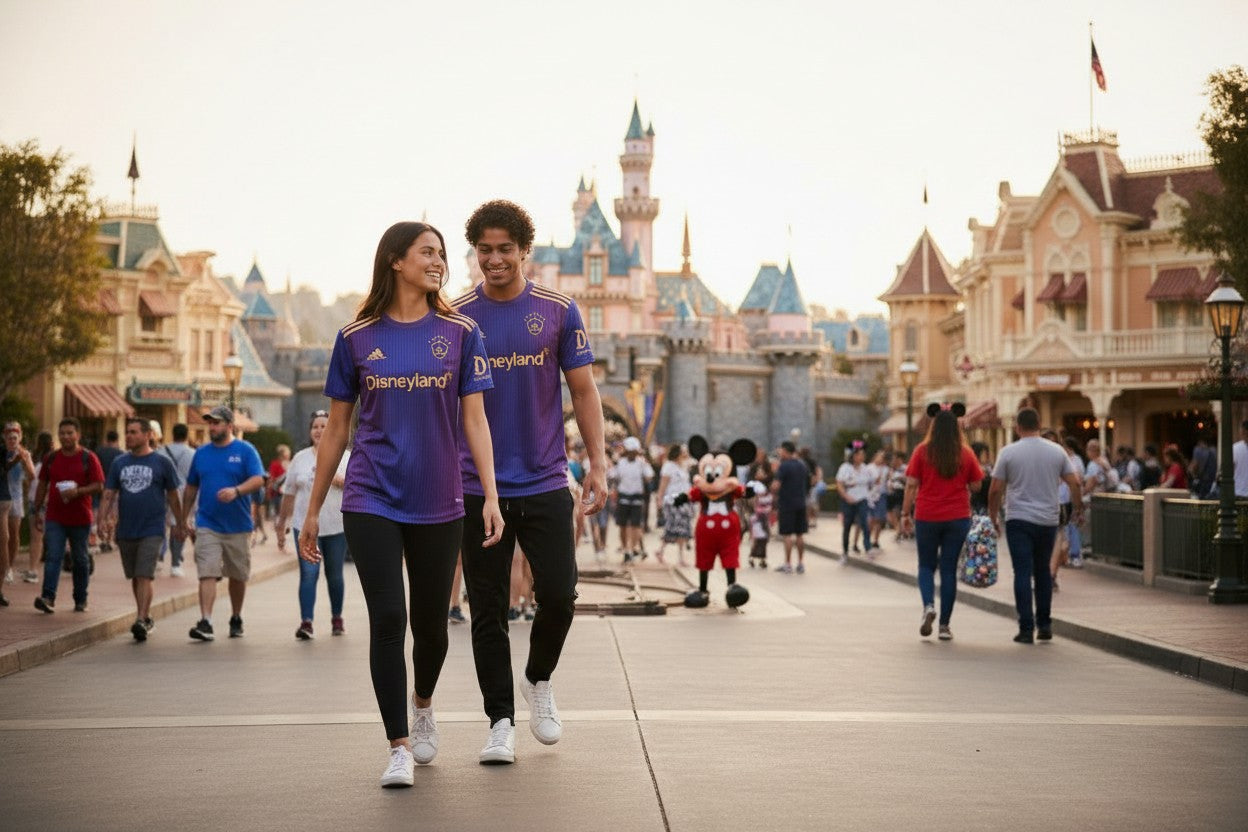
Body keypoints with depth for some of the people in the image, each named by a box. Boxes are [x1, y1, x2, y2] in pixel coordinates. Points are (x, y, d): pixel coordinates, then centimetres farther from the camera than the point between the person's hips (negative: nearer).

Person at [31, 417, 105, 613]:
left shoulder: (89, 458, -1)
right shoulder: (51, 458, 8)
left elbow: (99, 486, -6)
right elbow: (43, 485, 14)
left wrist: (78, 491, -21)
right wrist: (37, 511, 12)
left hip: (80, 518, -1)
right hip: (55, 518, 1)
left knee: (80, 559, 9)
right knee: (53, 556, -10)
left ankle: (81, 600, 18)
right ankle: (48, 597, -18)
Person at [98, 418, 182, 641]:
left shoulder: (162, 462, -1)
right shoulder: (119, 463, 8)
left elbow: (173, 497, 5)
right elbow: (108, 495, 8)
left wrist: (180, 523, 8)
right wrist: (102, 519, -6)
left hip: (152, 530, -4)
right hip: (125, 531, 4)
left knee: (144, 577, -13)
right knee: (134, 578, 13)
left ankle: (140, 621, -17)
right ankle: (147, 617, 26)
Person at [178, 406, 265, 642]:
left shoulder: (245, 450, -1)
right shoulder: (201, 453, 9)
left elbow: (258, 480, -12)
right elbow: (191, 488, 16)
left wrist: (236, 491, -30)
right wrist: (184, 518, 15)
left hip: (238, 525, -1)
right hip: (207, 525, 1)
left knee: (238, 576, 11)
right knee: (207, 574, -12)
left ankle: (236, 620, 28)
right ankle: (205, 623, -18)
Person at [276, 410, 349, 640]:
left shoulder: (346, 457, 5)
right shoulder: (300, 459, 9)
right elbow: (289, 494, 11)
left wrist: (337, 479, -18)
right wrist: (281, 525, 11)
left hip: (337, 526, 0)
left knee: (334, 575, 9)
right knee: (308, 573, -10)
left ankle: (337, 618, 23)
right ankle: (306, 622, -14)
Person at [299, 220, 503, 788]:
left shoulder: (460, 333, 3)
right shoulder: (357, 337, 3)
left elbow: (474, 421, 1)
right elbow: (336, 430, 8)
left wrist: (490, 496, -9)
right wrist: (313, 511, 8)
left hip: (438, 504, 1)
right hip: (371, 501, -1)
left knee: (430, 623, 11)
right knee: (387, 619, -9)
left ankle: (422, 705, 41)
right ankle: (399, 749, -1)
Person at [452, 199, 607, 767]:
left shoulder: (559, 312, 3)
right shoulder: (455, 318, 2)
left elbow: (583, 391, 6)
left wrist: (597, 463, -2)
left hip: (545, 483, 0)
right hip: (478, 487, 0)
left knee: (558, 596, -5)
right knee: (488, 610, 3)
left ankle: (538, 679, 24)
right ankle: (500, 720, 13)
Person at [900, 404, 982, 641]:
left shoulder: (922, 451, -5)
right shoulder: (966, 454, -1)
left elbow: (911, 485, -6)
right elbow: (975, 487, 2)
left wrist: (905, 513, 1)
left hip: (927, 517, -1)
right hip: (958, 518, 1)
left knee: (926, 566, 15)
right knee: (949, 569, 7)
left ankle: (929, 605, -12)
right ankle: (944, 625, 6)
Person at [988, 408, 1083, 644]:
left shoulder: (1008, 452, -5)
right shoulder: (1057, 451, 3)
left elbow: (996, 489, -5)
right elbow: (1075, 483, 4)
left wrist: (993, 516, 8)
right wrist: (1078, 507, 20)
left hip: (1019, 520, -3)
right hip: (1048, 521, 3)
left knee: (1023, 573, -3)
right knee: (1042, 571, 16)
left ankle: (1027, 629, -8)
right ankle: (1044, 625, 18)